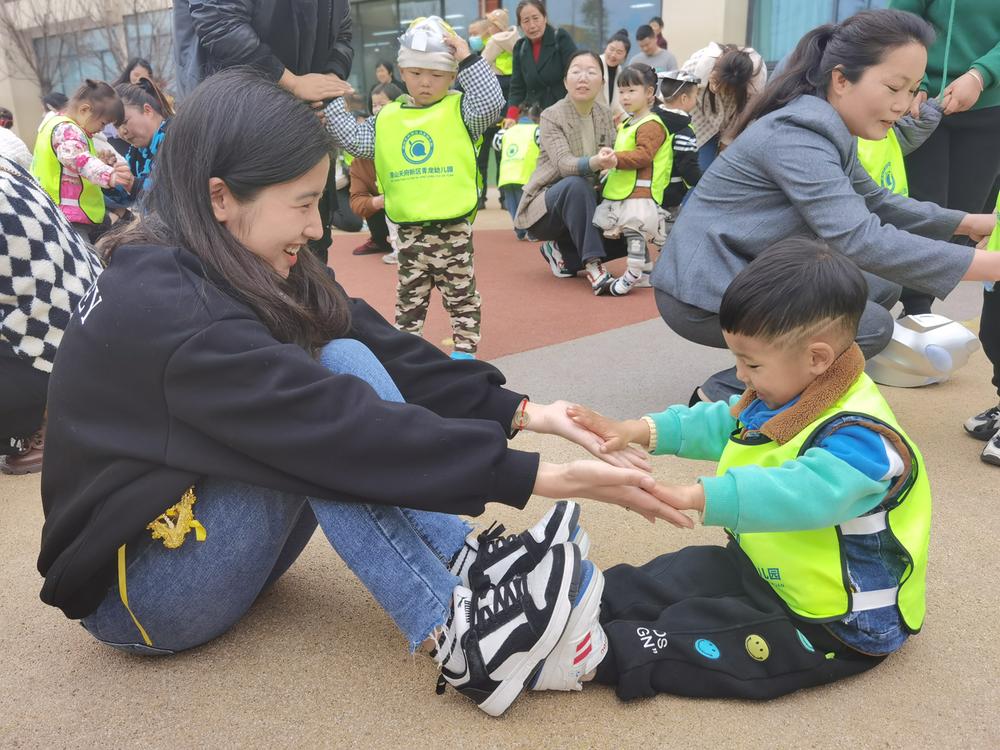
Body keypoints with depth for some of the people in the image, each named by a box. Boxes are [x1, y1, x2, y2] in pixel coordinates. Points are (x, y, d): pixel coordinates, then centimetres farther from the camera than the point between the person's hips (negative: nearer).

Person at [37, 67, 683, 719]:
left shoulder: (241, 267, -4)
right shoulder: (167, 310, -29)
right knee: (315, 424, -28)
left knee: (346, 361, -13)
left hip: (208, 528, 7)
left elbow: (386, 353, -8)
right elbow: (343, 430, -35)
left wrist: (520, 411, -17)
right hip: (136, 590, -7)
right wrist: (544, 476, -34)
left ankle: (472, 568, -21)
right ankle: (461, 639, -28)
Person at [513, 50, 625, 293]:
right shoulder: (552, 115, -15)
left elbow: (613, 159, -2)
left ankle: (561, 251, 5)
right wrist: (594, 162, -51)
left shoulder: (605, 114, 2)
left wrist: (611, 162, -27)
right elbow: (564, 164, -31)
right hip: (546, 205, -6)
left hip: (584, 204, 6)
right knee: (576, 185, -36)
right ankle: (592, 266, -36)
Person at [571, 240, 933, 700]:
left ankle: (602, 652, -22)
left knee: (712, 643, -22)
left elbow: (806, 493, -47)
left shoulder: (860, 438, -30)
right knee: (681, 573, -2)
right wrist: (640, 431, -1)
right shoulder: (783, 395, 1)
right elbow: (721, 425, 11)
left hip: (835, 622, -9)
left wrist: (702, 497, -59)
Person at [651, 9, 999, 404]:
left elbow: (877, 202, 18)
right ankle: (726, 393, -6)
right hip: (704, 295, -9)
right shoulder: (795, 136, -23)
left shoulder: (826, 132, 7)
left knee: (880, 288, 9)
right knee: (870, 325, -13)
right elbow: (860, 241, -31)